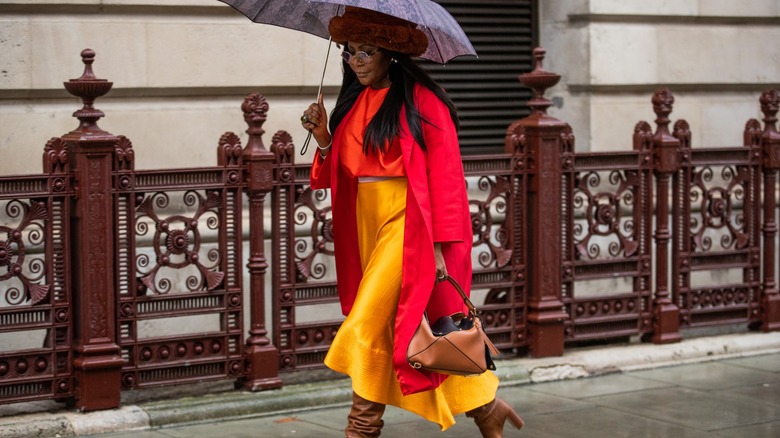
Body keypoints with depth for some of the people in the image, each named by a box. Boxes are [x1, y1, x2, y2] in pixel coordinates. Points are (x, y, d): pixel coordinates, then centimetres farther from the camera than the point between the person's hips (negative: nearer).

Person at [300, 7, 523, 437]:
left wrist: (439, 246, -16)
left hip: (407, 223, -7)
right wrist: (324, 139, -7)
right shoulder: (353, 102, 11)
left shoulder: (422, 101, -9)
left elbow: (443, 174, -12)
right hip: (368, 222, 7)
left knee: (367, 325, -11)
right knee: (423, 330, 10)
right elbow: (341, 170, 12)